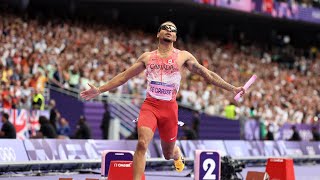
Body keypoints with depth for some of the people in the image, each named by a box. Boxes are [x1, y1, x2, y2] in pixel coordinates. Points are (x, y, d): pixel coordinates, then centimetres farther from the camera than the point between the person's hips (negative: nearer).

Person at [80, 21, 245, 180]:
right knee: (142, 143, -25)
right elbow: (124, 76, 15)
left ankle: (177, 153, 51)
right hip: (150, 105, 0)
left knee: (168, 154, 12)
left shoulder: (183, 56, 6)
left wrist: (232, 89, -2)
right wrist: (99, 90, 11)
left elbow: (207, 74, 5)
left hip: (170, 107, 0)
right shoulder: (147, 57, 11)